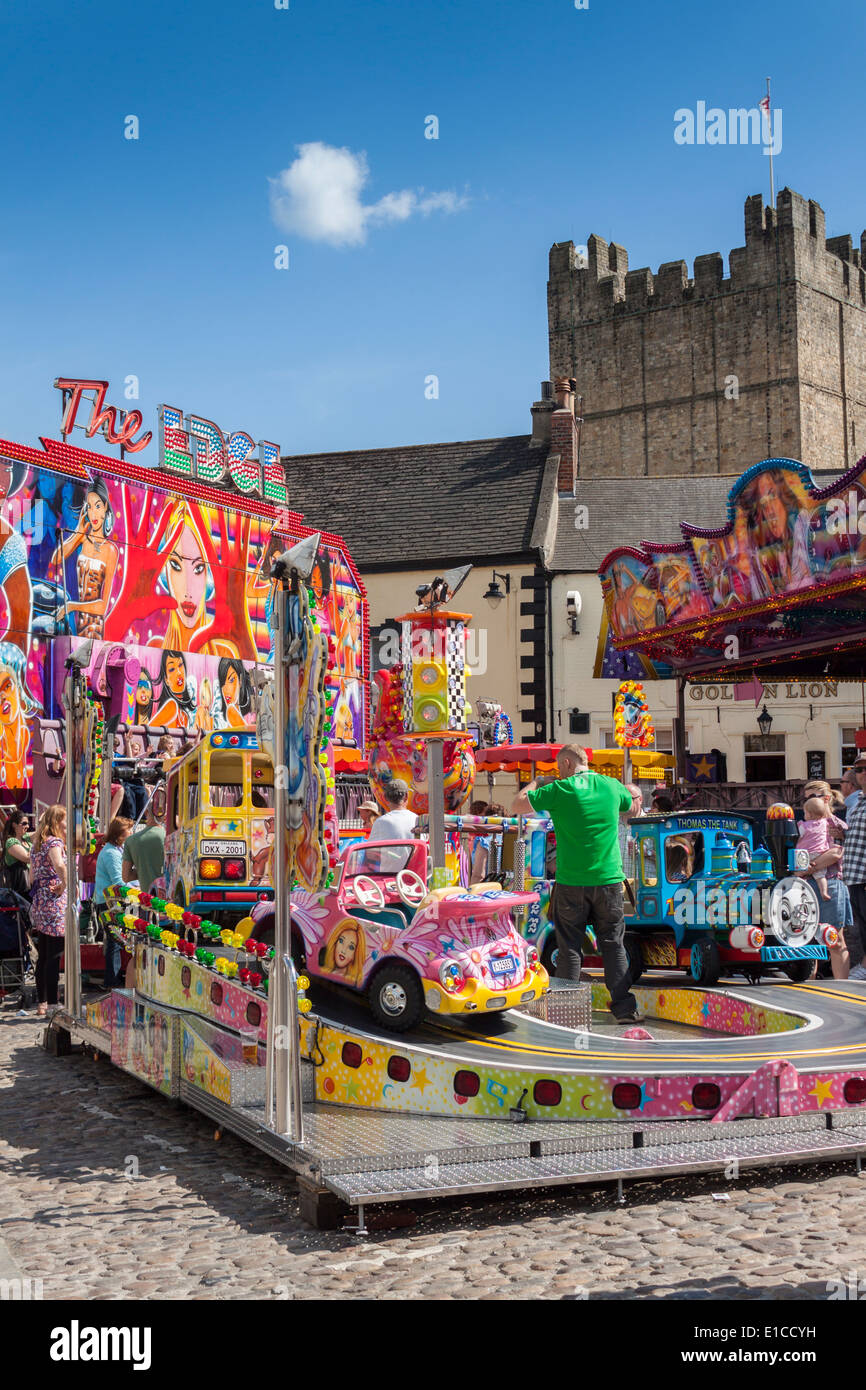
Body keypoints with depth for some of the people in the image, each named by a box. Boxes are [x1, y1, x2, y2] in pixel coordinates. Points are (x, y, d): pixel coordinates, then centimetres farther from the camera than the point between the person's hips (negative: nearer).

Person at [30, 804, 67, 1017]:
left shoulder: (38, 843, 15)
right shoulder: (55, 842, -12)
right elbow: (60, 865, -32)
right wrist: (64, 885, -19)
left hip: (39, 904, 9)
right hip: (54, 904, -9)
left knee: (43, 957, 14)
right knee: (54, 957, -5)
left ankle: (42, 1003, 20)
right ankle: (52, 1005, -3)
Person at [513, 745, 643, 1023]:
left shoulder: (560, 790, -7)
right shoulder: (611, 785, 5)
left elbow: (518, 805, 0)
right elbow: (635, 808, 25)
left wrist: (536, 783, 15)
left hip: (571, 883, -3)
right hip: (608, 880, 3)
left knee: (569, 947, 6)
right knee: (613, 943, 10)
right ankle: (624, 1007, 8)